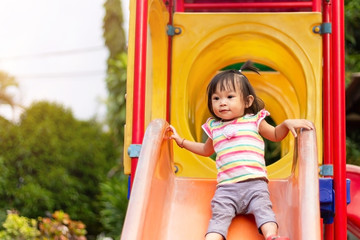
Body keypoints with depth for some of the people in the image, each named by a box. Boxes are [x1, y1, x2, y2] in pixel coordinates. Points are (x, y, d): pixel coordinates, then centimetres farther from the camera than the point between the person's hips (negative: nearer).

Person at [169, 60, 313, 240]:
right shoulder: (213, 127, 21)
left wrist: (287, 123, 6)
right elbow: (206, 150, 41)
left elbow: (275, 136, 26)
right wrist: (181, 141, 39)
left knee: (262, 208, -27)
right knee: (219, 215, -22)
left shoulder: (254, 120, 13)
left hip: (254, 183, -1)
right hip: (226, 187, 1)